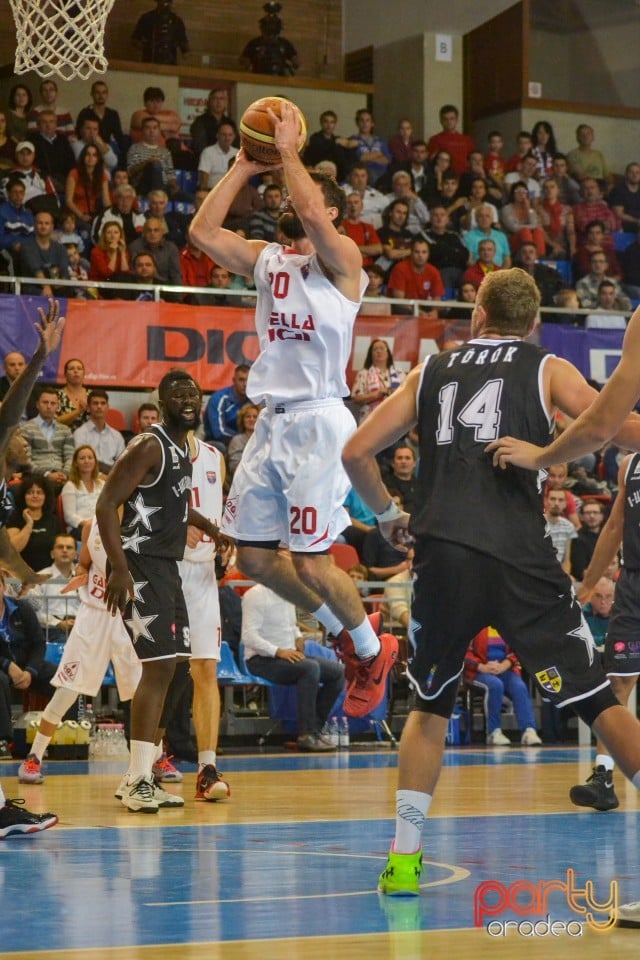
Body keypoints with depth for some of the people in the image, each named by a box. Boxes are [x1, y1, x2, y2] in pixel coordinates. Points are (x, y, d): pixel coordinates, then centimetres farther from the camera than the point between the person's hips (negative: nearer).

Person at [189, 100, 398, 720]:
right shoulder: (266, 259, 15)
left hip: (318, 421, -8)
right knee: (253, 557, 7)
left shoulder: (341, 257, -5)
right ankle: (343, 633, 27)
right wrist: (244, 167, 6)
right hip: (272, 422, 8)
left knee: (312, 562, -9)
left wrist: (289, 151, -13)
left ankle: (373, 652, 15)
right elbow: (202, 232, 4)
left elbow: (311, 216, -25)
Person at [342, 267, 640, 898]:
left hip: (442, 555, 2)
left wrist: (387, 516, 28)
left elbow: (356, 452, 14)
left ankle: (402, 860, 13)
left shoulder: (430, 371, 18)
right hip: (518, 557, -2)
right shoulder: (548, 370, 11)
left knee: (430, 704, 21)